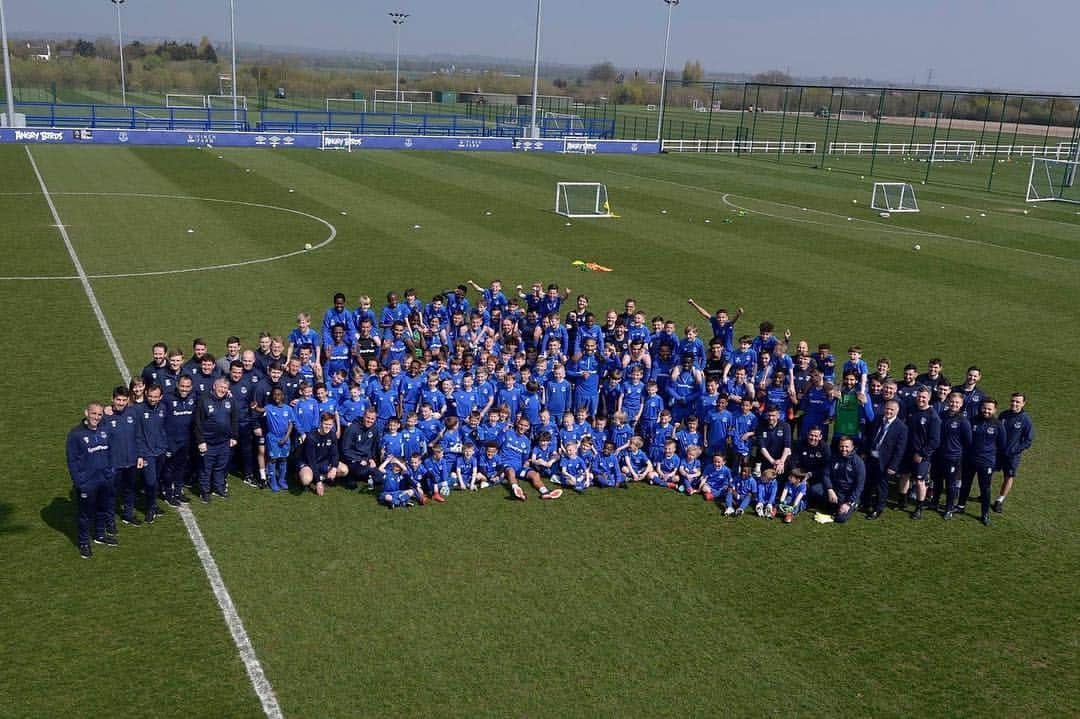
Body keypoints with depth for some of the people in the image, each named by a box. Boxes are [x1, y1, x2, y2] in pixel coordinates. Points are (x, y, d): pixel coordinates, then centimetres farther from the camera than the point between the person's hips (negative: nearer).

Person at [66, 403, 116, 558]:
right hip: (87, 483, -6)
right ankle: (84, 543, 18)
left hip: (105, 480, 6)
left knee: (103, 509, 19)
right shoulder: (75, 434, -13)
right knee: (86, 514, 5)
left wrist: (110, 472, 9)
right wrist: (78, 482, -15)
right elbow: (72, 460, -12)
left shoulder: (104, 431, 4)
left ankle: (100, 535, 38)